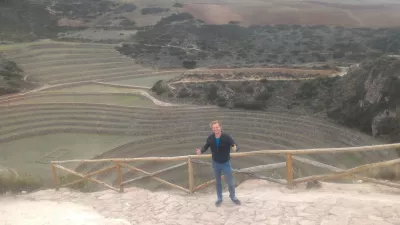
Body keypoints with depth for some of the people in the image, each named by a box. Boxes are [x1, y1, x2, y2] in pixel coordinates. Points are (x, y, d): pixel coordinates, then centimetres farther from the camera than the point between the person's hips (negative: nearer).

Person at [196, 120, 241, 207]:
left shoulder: (227, 137, -21)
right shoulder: (210, 138, -13)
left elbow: (236, 146, -19)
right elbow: (205, 147, 0)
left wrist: (235, 148, -44)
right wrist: (200, 151, -22)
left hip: (226, 163, -2)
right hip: (216, 163, 2)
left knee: (230, 182, 8)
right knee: (218, 182, 16)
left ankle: (233, 197, 33)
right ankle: (219, 198, 35)